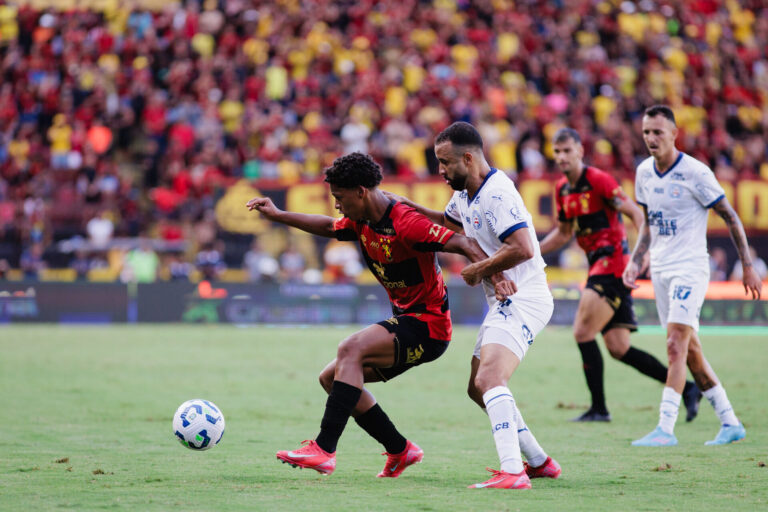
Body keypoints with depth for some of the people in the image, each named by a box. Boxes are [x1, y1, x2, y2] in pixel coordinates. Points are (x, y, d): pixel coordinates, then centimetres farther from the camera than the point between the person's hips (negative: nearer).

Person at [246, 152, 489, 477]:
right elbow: (328, 227, 27)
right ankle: (401, 450, 14)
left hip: (429, 326, -10)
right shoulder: (361, 222, 5)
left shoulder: (406, 224, -22)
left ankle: (324, 450, -31)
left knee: (352, 349, -28)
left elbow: (463, 245, -27)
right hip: (405, 320, 10)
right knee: (331, 377, 8)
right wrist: (277, 215, 24)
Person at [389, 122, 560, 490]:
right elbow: (448, 221, 37)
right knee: (478, 389, 16)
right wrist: (407, 206, 22)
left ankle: (512, 472, -37)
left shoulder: (497, 192, -18)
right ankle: (539, 462, 24)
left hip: (522, 300, -11)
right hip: (504, 301, 11)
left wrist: (478, 270, -15)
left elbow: (522, 248, -29)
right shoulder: (466, 193, 13)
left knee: (489, 379, -26)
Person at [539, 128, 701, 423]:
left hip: (612, 261, -8)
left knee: (583, 332, -13)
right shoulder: (562, 189, 14)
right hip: (598, 265, 8)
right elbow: (563, 233, 26)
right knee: (618, 348, 4)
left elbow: (635, 213, -13)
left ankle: (599, 408, -5)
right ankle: (686, 389, 11)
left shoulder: (598, 180, -11)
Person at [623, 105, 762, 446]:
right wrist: (635, 261, 7)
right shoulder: (644, 172, 8)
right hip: (660, 270, 7)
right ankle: (730, 422, 18)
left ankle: (665, 428, -19)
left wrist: (748, 266, -5)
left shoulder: (695, 173, -12)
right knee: (690, 351, 9)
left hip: (690, 268, -7)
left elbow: (730, 217, -5)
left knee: (676, 347, -16)